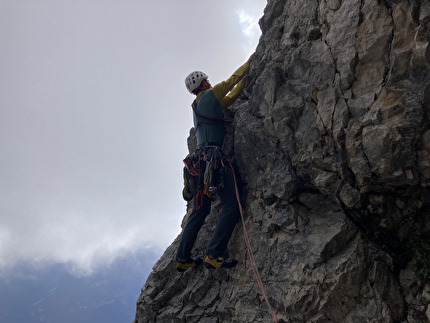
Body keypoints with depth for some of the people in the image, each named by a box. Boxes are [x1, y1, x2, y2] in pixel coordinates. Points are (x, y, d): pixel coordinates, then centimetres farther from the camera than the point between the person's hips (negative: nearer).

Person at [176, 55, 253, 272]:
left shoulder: (200, 105, 27)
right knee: (232, 204, -14)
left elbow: (232, 96, 33)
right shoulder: (208, 96, 2)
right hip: (212, 155, -10)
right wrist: (249, 63, 24)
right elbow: (231, 81, 9)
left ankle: (182, 259, 11)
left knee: (199, 211, 11)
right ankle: (214, 255, -20)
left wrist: (246, 77, 35)